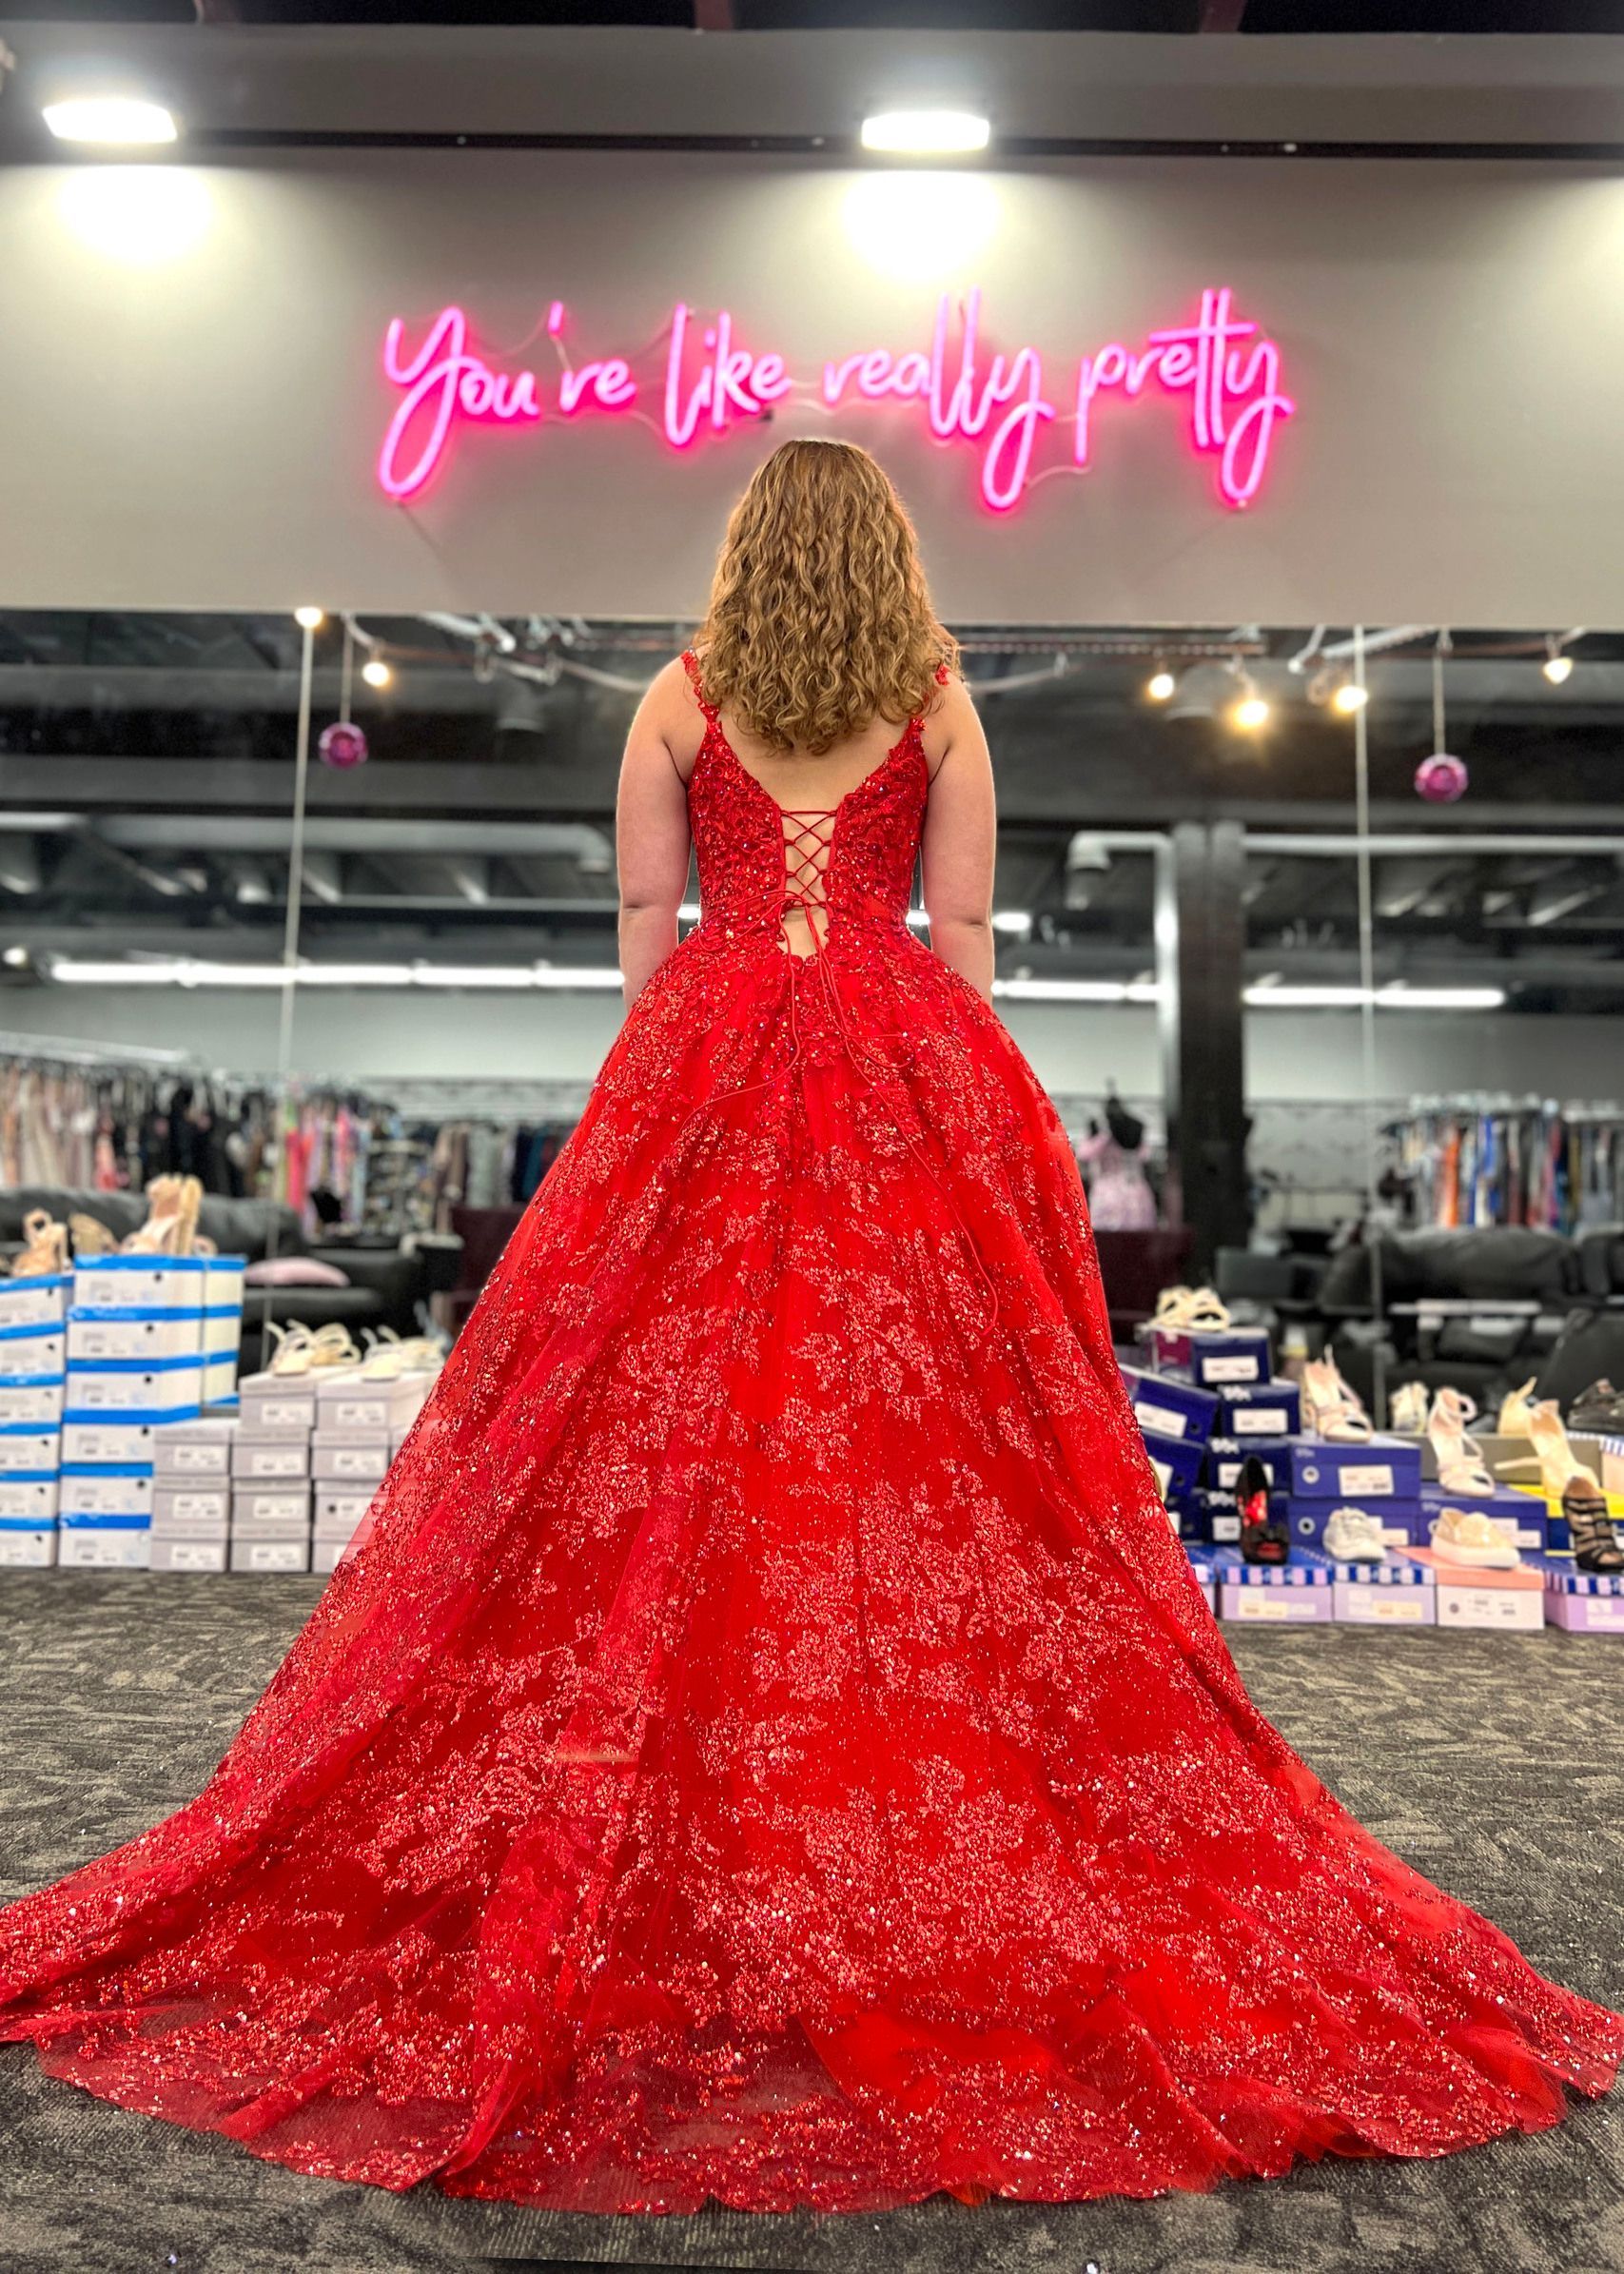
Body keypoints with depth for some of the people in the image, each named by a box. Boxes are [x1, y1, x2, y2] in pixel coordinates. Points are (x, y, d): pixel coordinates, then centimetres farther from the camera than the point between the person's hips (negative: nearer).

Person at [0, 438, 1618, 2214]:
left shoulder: (679, 703, 5)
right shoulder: (939, 709, 5)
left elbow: (641, 920, 3)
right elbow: (965, 929, 3)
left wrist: (668, 1081, 11)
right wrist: (963, 1091, 9)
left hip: (710, 1060, 0)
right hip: (908, 1068, 1)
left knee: (680, 1432, 4)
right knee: (916, 1436, 4)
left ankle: (683, 1825, 11)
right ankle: (929, 1819, 11)